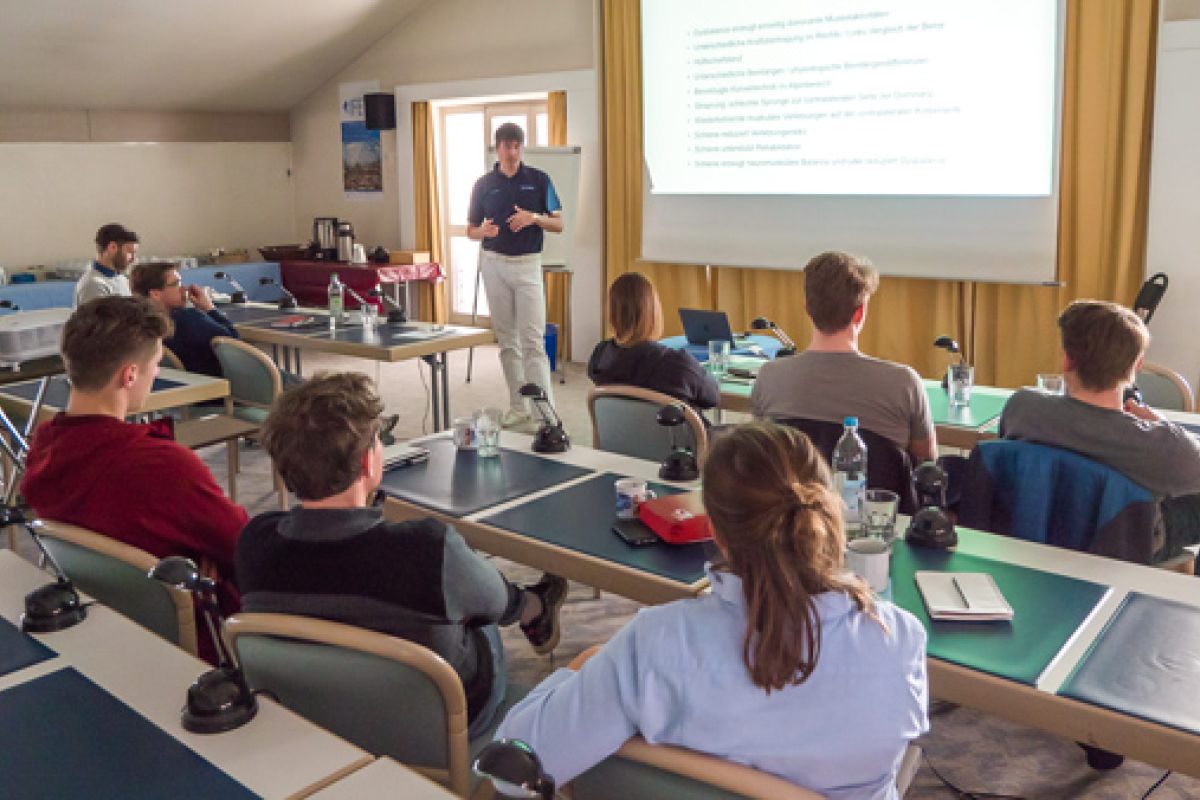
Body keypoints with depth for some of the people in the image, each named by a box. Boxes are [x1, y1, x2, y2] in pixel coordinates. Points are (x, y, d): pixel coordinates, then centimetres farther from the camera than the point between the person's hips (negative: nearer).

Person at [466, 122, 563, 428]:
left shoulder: (539, 180, 2)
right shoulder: (484, 184, 7)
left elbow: (558, 224, 4)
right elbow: (471, 230, 11)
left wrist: (534, 217, -16)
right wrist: (484, 231, -13)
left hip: (527, 264, -2)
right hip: (494, 263, 3)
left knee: (533, 340, -10)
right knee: (507, 340, 7)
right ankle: (518, 406, 15)